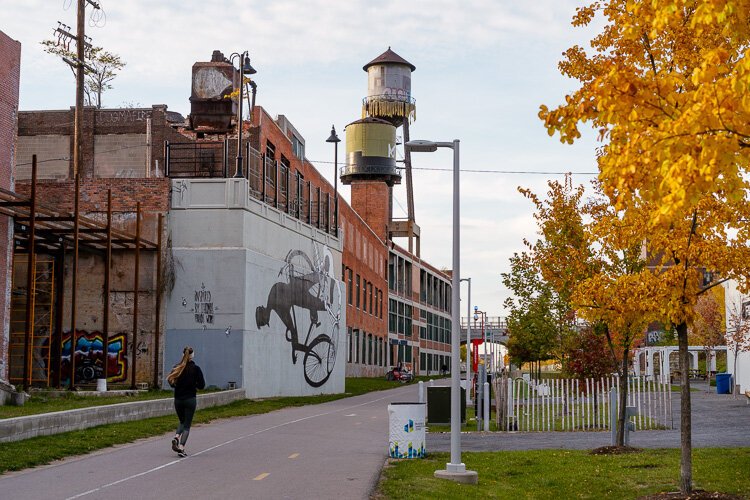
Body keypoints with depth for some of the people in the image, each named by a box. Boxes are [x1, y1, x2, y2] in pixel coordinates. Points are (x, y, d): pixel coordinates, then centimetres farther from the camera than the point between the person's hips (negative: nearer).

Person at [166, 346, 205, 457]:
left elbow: (171, 383, 1)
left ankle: (176, 437, -4)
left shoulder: (177, 368, -2)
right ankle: (181, 447, -7)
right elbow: (202, 385, -8)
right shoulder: (195, 368, -9)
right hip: (190, 399, -3)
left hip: (178, 399, 3)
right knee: (187, 424, 5)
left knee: (182, 422, 22)